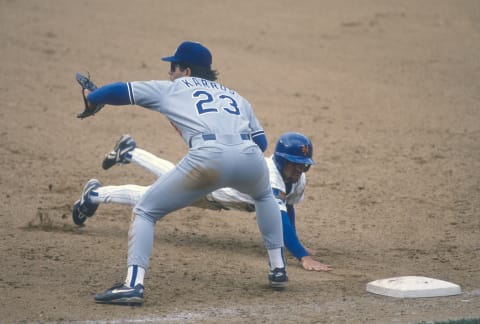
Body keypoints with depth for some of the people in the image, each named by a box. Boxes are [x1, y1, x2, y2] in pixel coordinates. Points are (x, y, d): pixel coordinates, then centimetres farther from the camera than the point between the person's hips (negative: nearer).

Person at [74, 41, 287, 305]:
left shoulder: (172, 89, 24)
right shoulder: (234, 95, 34)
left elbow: (122, 91, 25)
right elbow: (261, 142, 29)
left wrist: (91, 98, 43)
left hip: (207, 158, -4)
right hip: (249, 157, 4)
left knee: (145, 211, 10)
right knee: (264, 195, 40)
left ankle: (133, 284, -9)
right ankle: (278, 270, 35)